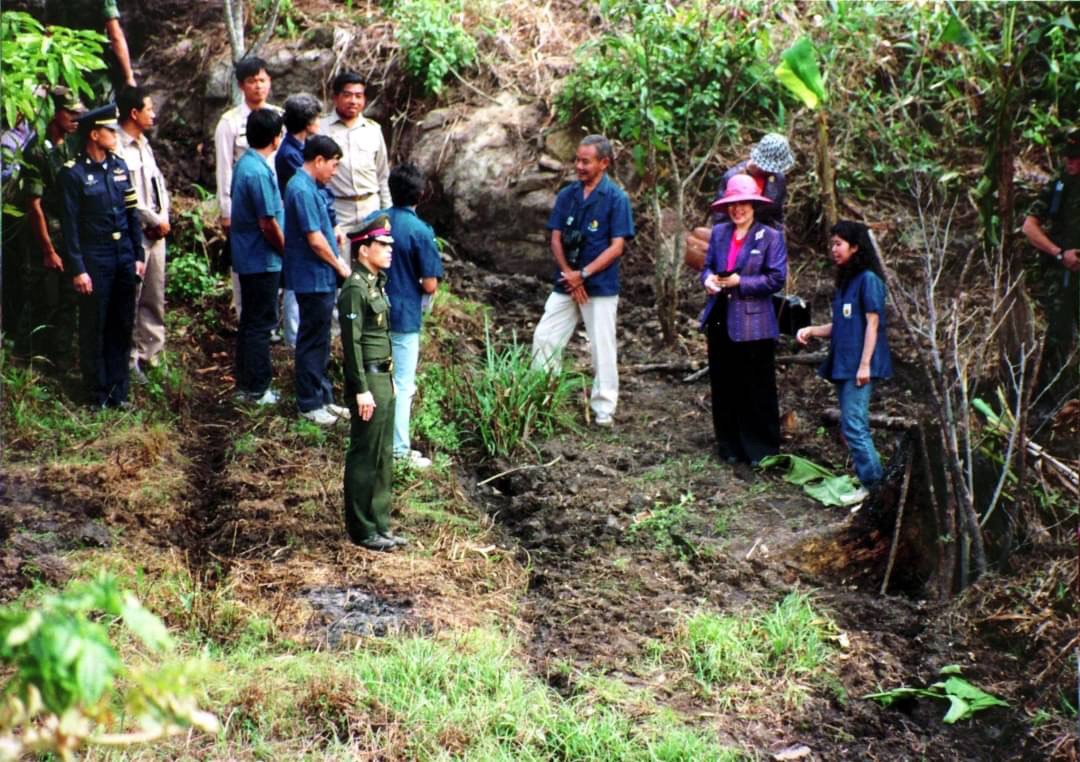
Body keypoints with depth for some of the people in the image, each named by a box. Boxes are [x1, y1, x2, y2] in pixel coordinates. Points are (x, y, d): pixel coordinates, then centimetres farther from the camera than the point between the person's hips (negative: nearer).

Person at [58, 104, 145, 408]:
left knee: (122, 327, 10)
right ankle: (98, 394, 15)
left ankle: (118, 391, 21)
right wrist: (77, 269, -13)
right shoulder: (73, 173, -9)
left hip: (124, 259, 5)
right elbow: (69, 225, -10)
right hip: (94, 262, -5)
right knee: (94, 329, 5)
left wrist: (138, 256, 9)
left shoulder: (119, 166, 8)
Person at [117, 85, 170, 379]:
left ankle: (151, 353, 23)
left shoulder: (144, 144, 14)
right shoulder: (118, 148, -16)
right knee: (130, 301, -2)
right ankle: (129, 359, 4)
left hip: (156, 232, 9)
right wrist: (156, 221, -11)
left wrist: (164, 217, 4)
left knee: (155, 298, 14)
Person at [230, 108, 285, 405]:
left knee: (250, 321, 17)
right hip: (262, 260, -10)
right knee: (262, 324, -1)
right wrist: (287, 251, -7)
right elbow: (268, 224, -21)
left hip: (246, 257, 10)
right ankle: (257, 389, 5)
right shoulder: (259, 172, -22)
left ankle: (245, 384, 25)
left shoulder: (245, 163, 7)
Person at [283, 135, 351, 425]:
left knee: (319, 341, 17)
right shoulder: (302, 190, -21)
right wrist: (339, 265, -10)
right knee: (312, 342, 0)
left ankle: (323, 397, 26)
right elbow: (315, 240, -22)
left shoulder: (308, 186, 11)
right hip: (313, 279, -10)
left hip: (321, 278, 10)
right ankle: (310, 404, 9)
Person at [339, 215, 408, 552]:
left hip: (384, 380, 10)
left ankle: (380, 525, 22)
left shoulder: (376, 283, 13)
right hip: (368, 381, -10)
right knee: (365, 457, -1)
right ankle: (362, 530, 7)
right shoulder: (355, 289, -16)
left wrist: (387, 382, 19)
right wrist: (362, 390, -20)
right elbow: (351, 343, -19)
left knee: (383, 457, 14)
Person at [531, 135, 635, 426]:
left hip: (601, 286, -4)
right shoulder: (567, 195, 5)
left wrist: (583, 274, -15)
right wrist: (568, 274, -9)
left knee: (603, 348, 2)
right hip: (565, 284, 4)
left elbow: (617, 247, -11)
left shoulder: (616, 198, -8)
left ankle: (603, 409, 12)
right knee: (543, 338, 2)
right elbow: (556, 238, 5)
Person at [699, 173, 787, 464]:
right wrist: (709, 279, -8)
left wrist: (739, 282, -16)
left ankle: (761, 450, 11)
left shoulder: (771, 237, -6)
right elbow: (708, 265, 16)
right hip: (720, 321, 5)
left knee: (757, 390, 1)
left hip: (753, 323, -5)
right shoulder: (718, 233, 8)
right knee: (724, 387, 11)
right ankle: (730, 447, 22)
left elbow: (777, 278, -10)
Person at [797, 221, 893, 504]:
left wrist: (865, 364, -18)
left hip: (859, 364, -9)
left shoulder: (868, 279, -9)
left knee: (853, 425, -12)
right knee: (855, 425, 11)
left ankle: (871, 484, -7)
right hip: (841, 364, 9)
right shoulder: (844, 281, 17)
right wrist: (812, 331, 4)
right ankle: (868, 478, 16)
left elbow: (872, 323, -13)